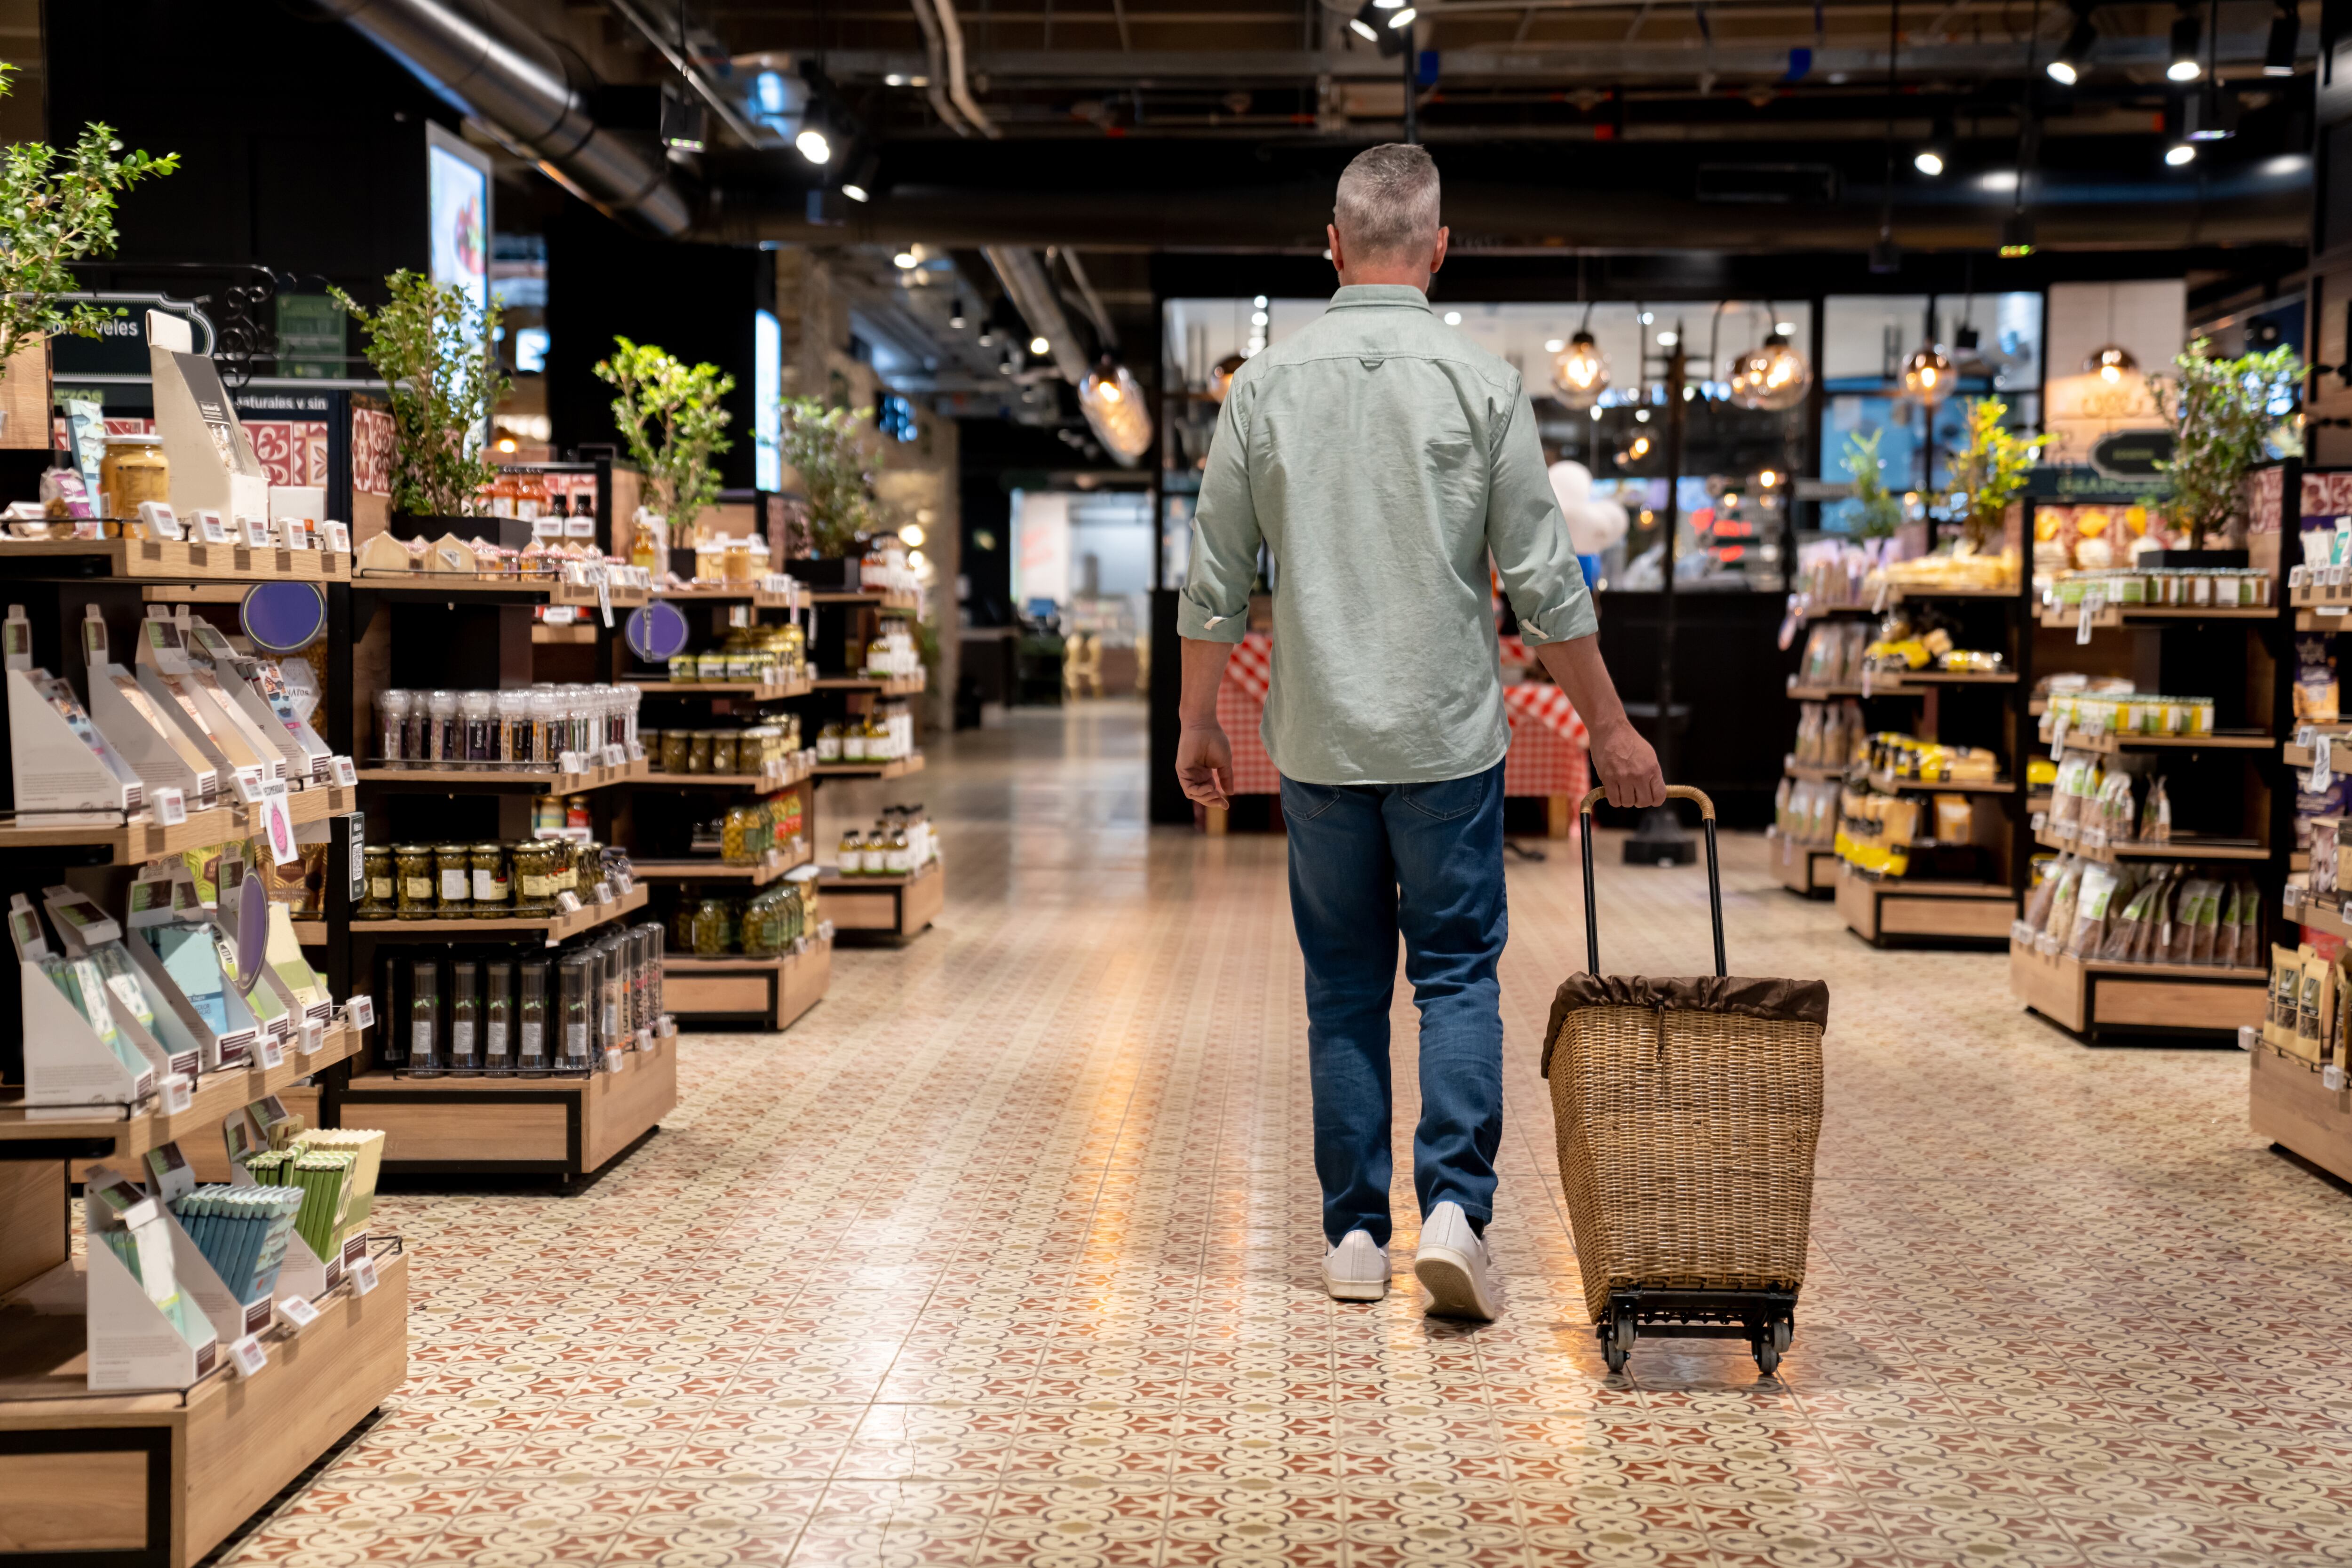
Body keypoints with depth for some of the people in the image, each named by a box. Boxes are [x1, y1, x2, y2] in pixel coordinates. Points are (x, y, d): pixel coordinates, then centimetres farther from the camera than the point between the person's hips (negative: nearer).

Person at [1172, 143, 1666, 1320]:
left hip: (1319, 745, 2)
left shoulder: (1267, 385, 0)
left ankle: (1355, 1234, 14)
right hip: (1448, 739, -2)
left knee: (1344, 988, 10)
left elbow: (1215, 584, 3)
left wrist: (1199, 725, 15)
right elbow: (1544, 585, -4)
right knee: (1457, 973, 6)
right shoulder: (1481, 385, -4)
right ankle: (1452, 1208, -8)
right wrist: (1611, 732, 4)